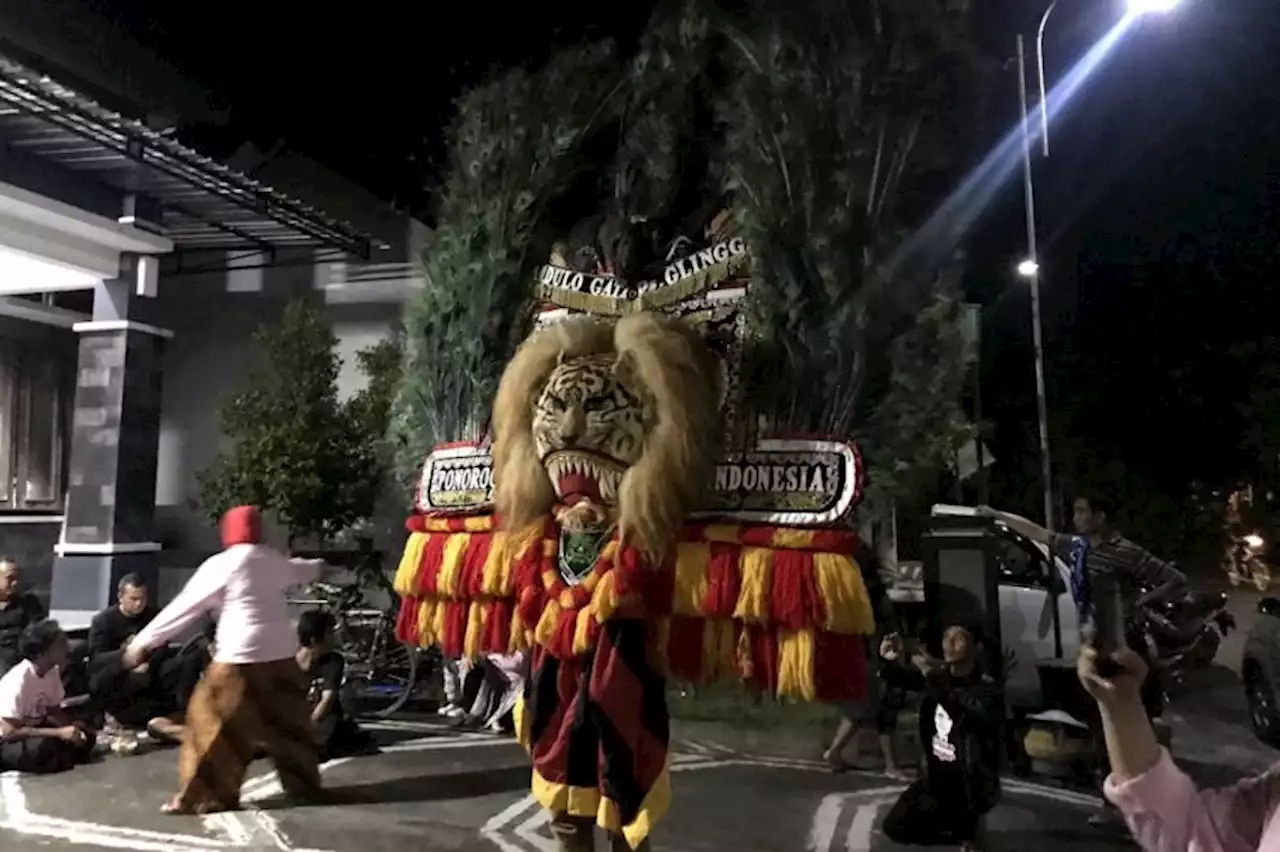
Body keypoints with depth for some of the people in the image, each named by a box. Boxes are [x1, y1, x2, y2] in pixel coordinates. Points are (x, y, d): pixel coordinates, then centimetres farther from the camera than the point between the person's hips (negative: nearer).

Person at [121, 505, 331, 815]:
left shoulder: (220, 565, -6)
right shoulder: (273, 560, 11)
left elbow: (184, 608, -5)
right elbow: (301, 571, 32)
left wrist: (143, 641, 2)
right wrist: (319, 565, 56)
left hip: (241, 656, -6)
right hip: (281, 653, 6)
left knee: (213, 721, 4)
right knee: (288, 719, 20)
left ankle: (203, 796, 3)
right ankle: (304, 782, 29)